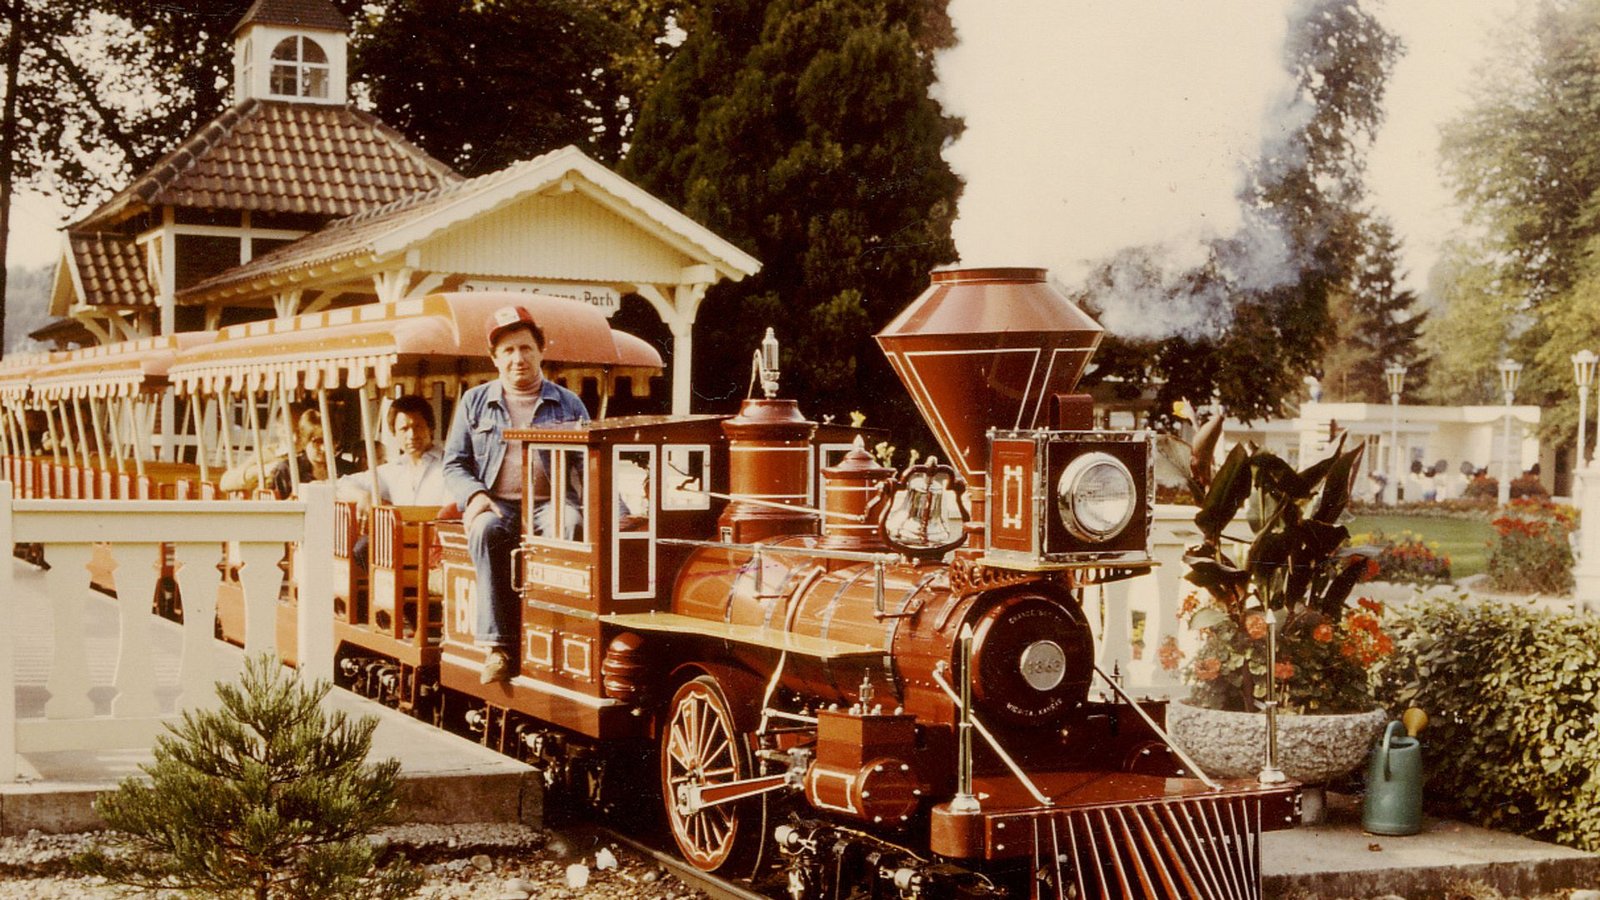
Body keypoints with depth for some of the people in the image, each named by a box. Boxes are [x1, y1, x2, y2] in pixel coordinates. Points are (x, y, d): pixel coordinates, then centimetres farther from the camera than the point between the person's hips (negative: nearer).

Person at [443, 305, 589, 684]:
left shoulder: (568, 404, 16)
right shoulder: (475, 403, 17)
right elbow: (454, 464, 14)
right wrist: (474, 495, -9)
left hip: (549, 503, 0)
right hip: (497, 505, 1)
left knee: (571, 524, -37)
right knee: (486, 530, -36)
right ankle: (498, 645, -36)